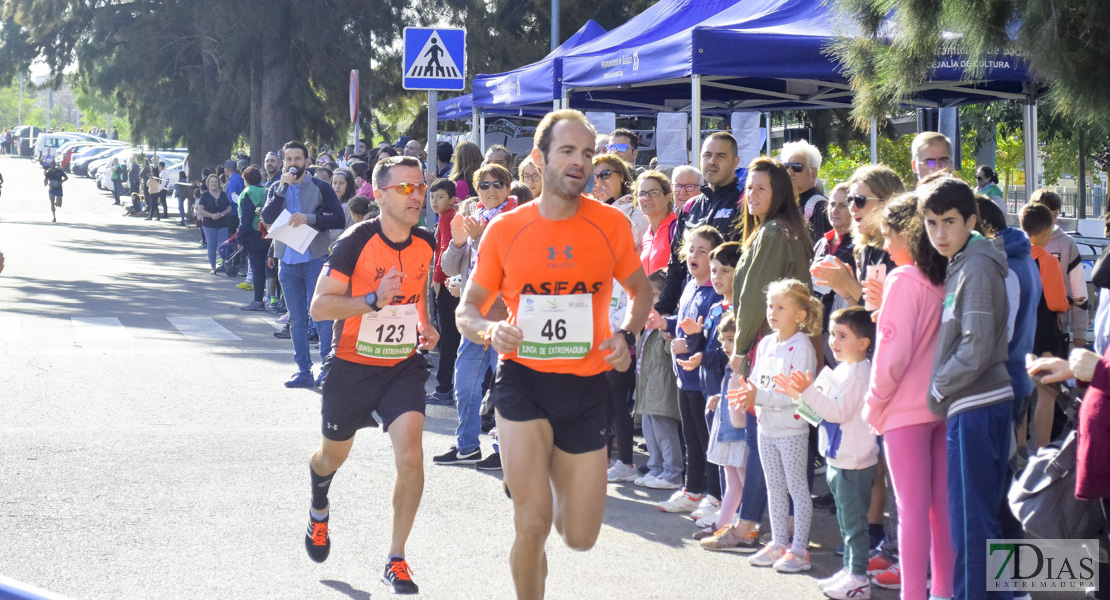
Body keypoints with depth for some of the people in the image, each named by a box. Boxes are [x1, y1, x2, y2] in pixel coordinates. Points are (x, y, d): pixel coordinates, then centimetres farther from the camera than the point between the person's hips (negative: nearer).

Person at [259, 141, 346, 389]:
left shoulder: (320, 187, 0)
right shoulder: (276, 189, 10)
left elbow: (338, 219, -6)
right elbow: (267, 218, -5)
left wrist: (310, 218, -19)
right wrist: (282, 188, -13)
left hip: (315, 259, -4)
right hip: (287, 262, 4)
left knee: (321, 314, -8)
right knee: (296, 319, 8)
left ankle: (328, 367, -5)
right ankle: (303, 370, 12)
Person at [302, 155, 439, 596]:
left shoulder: (426, 244, -2)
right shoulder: (356, 242, -18)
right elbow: (319, 307, -20)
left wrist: (425, 326, 3)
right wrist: (373, 300, -32)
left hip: (405, 365, 2)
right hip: (352, 365, -2)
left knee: (410, 455, -18)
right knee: (333, 455, 18)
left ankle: (396, 562, -7)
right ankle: (319, 511, 55)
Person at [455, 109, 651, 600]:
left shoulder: (611, 224, -2)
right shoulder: (504, 230, -3)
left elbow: (640, 290, 15)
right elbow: (468, 310, 6)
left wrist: (626, 335, -5)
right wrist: (491, 331, -17)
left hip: (587, 387, 2)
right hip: (523, 380, -2)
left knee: (580, 536, 7)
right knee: (532, 524, -14)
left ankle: (554, 472, 41)